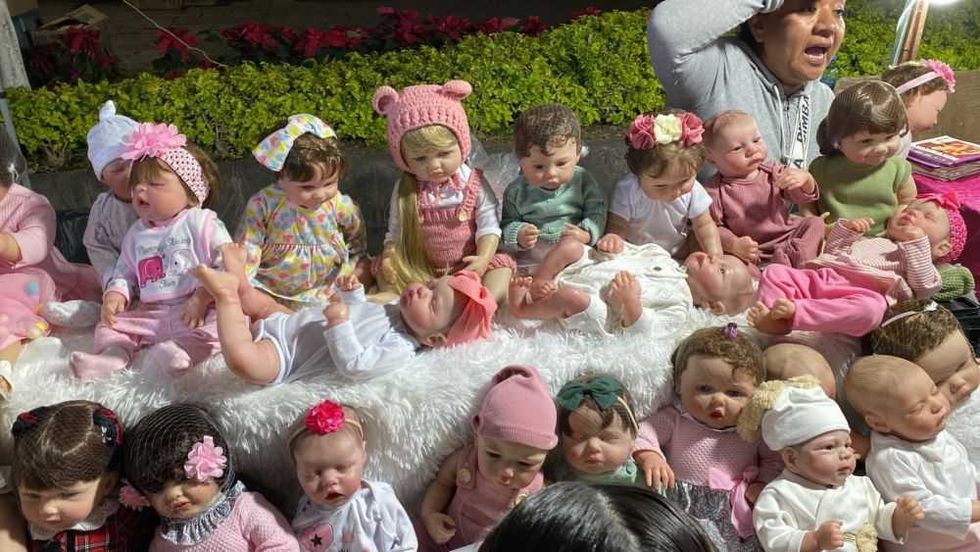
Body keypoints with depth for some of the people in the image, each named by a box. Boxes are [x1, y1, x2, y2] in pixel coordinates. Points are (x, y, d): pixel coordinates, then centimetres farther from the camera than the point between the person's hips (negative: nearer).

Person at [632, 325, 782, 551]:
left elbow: (774, 458, 15)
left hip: (737, 511, 3)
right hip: (684, 507, -2)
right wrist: (648, 455, -23)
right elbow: (641, 430, -4)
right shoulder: (674, 419, -1)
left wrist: (764, 485, -2)